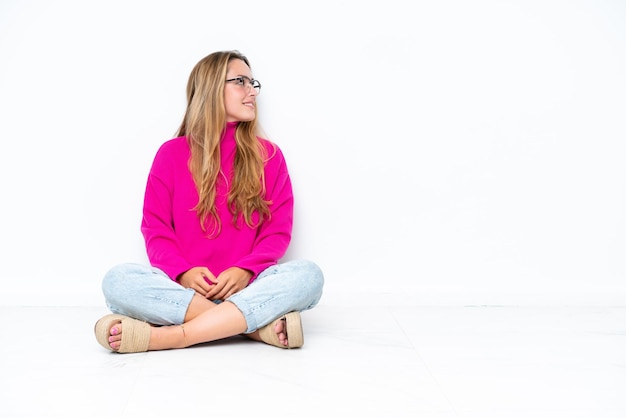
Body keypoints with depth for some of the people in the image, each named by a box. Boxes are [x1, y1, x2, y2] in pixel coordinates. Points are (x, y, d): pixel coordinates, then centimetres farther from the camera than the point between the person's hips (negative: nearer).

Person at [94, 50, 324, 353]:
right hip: (183, 289, 0)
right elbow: (155, 228, 5)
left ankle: (169, 336, -34)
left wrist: (244, 271, -16)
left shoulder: (268, 155, 9)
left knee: (308, 274, -29)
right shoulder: (171, 153, 8)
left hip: (246, 289, 0)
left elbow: (278, 230, 4)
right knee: (117, 280, -29)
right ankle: (260, 326, -31)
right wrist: (184, 272, -15)